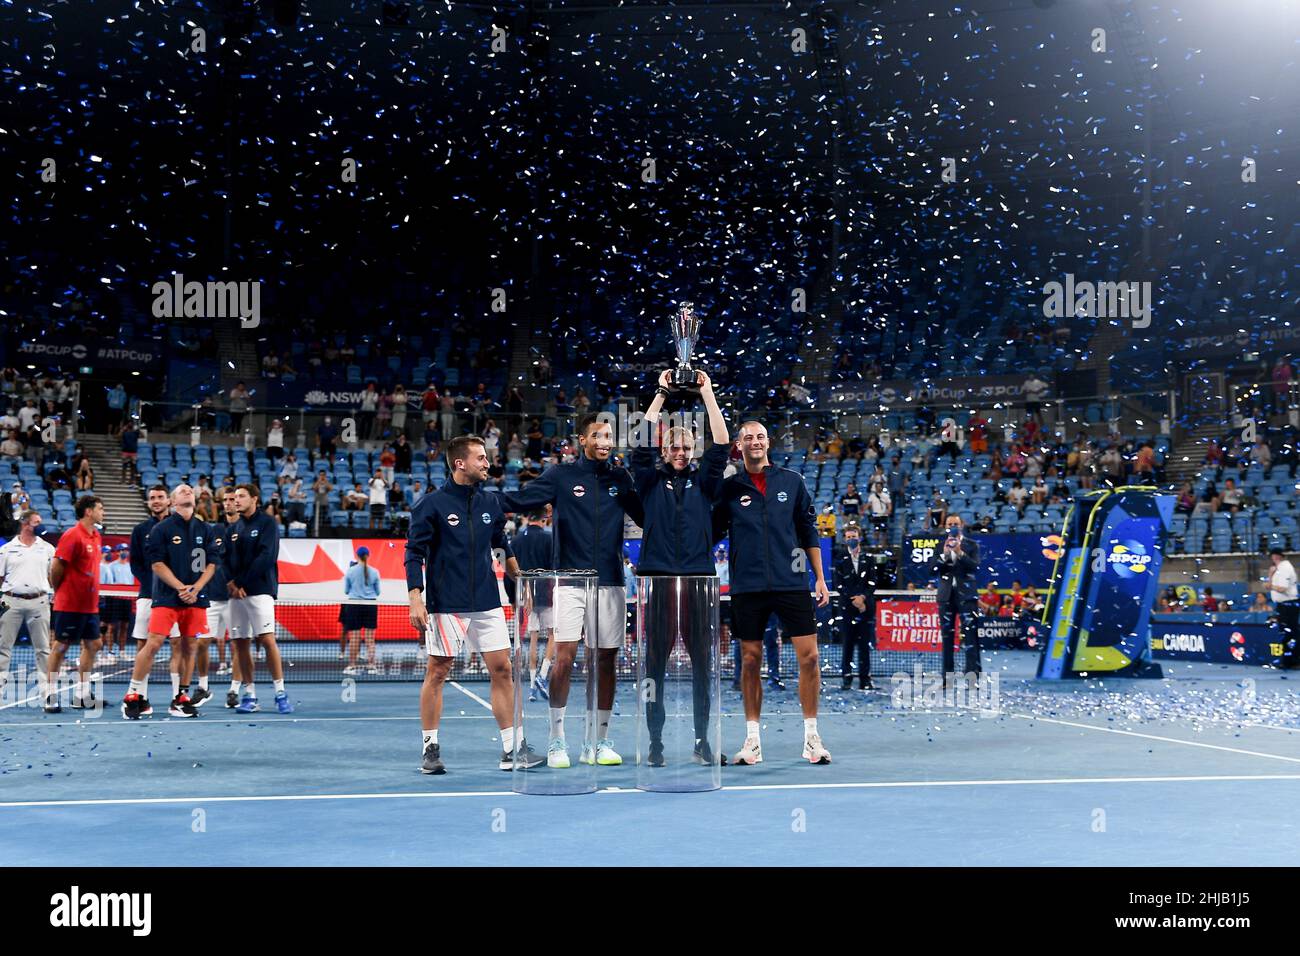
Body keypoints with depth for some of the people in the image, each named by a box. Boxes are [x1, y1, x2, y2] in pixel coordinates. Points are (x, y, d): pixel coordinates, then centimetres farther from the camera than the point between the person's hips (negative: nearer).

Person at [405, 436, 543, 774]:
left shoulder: (490, 503, 9)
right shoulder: (433, 504, -5)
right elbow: (414, 553, -6)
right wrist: (415, 599, -14)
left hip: (487, 604, 5)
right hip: (445, 605, -4)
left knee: (502, 670, 1)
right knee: (437, 673, 2)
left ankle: (513, 749, 5)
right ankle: (430, 749, 13)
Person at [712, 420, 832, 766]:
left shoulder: (792, 481, 8)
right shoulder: (729, 487, 6)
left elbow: (808, 531, 11)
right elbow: (712, 533, 10)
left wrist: (820, 577, 8)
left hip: (792, 582, 0)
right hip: (747, 586, 0)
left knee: (808, 656, -4)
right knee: (750, 660, 3)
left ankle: (811, 737, 7)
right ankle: (753, 740, 13)